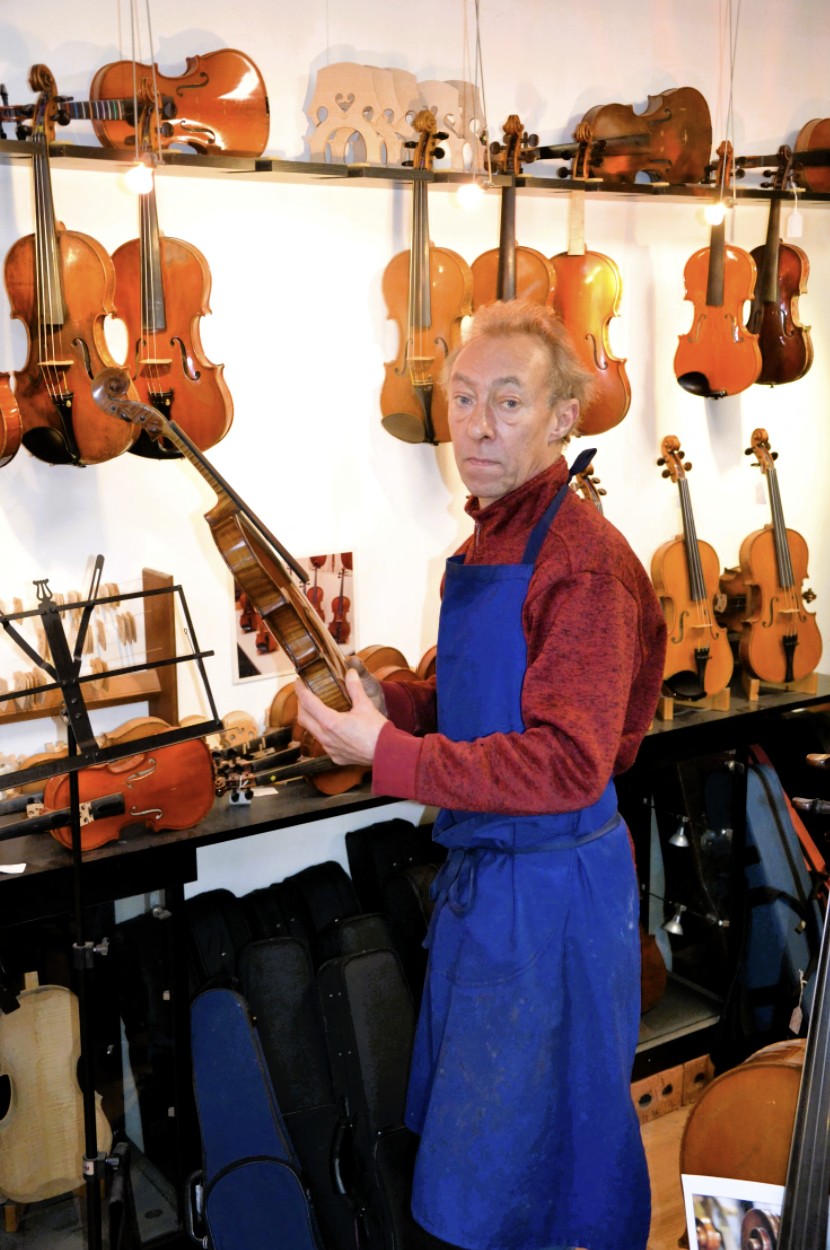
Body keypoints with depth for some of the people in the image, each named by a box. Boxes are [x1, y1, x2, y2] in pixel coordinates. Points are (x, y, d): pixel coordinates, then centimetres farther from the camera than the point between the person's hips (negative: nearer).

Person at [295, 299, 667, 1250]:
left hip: (551, 880, -9)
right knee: (469, 1125, 24)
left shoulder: (585, 558, -20)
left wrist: (388, 755, -25)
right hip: (478, 868, 9)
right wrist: (382, 700, -2)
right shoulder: (483, 542, 9)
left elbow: (569, 764, -26)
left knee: (526, 1154, 8)